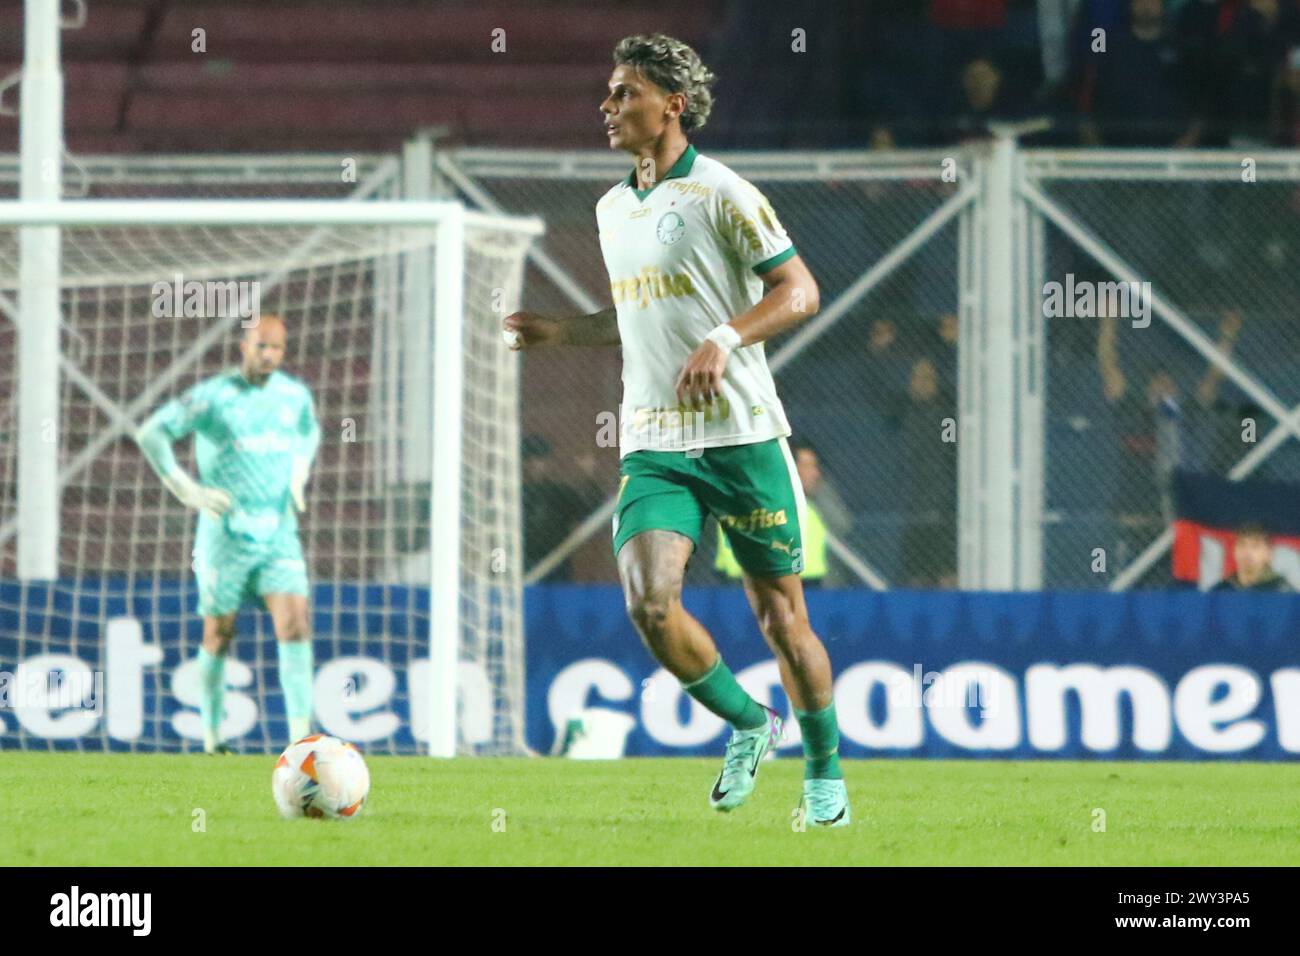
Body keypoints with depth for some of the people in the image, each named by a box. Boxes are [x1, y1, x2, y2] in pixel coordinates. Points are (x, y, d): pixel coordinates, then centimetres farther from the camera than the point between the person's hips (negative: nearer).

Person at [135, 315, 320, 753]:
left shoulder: (295, 396, 5)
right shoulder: (212, 396, -10)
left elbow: (310, 432, 28)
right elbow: (150, 434, -9)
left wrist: (298, 479, 11)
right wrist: (188, 492, -14)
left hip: (279, 532, 3)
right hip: (226, 532, -3)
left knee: (296, 625, -14)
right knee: (219, 635, 6)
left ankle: (301, 736, -18)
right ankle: (212, 737, 21)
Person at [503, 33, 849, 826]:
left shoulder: (719, 194, -6)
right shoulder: (613, 210, 15)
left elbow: (800, 290, -8)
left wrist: (725, 339, -22)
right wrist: (559, 332, 19)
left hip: (741, 434, -5)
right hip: (654, 446, 5)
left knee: (779, 614, 2)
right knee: (649, 599, -16)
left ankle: (825, 774, 20)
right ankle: (749, 725, 7)